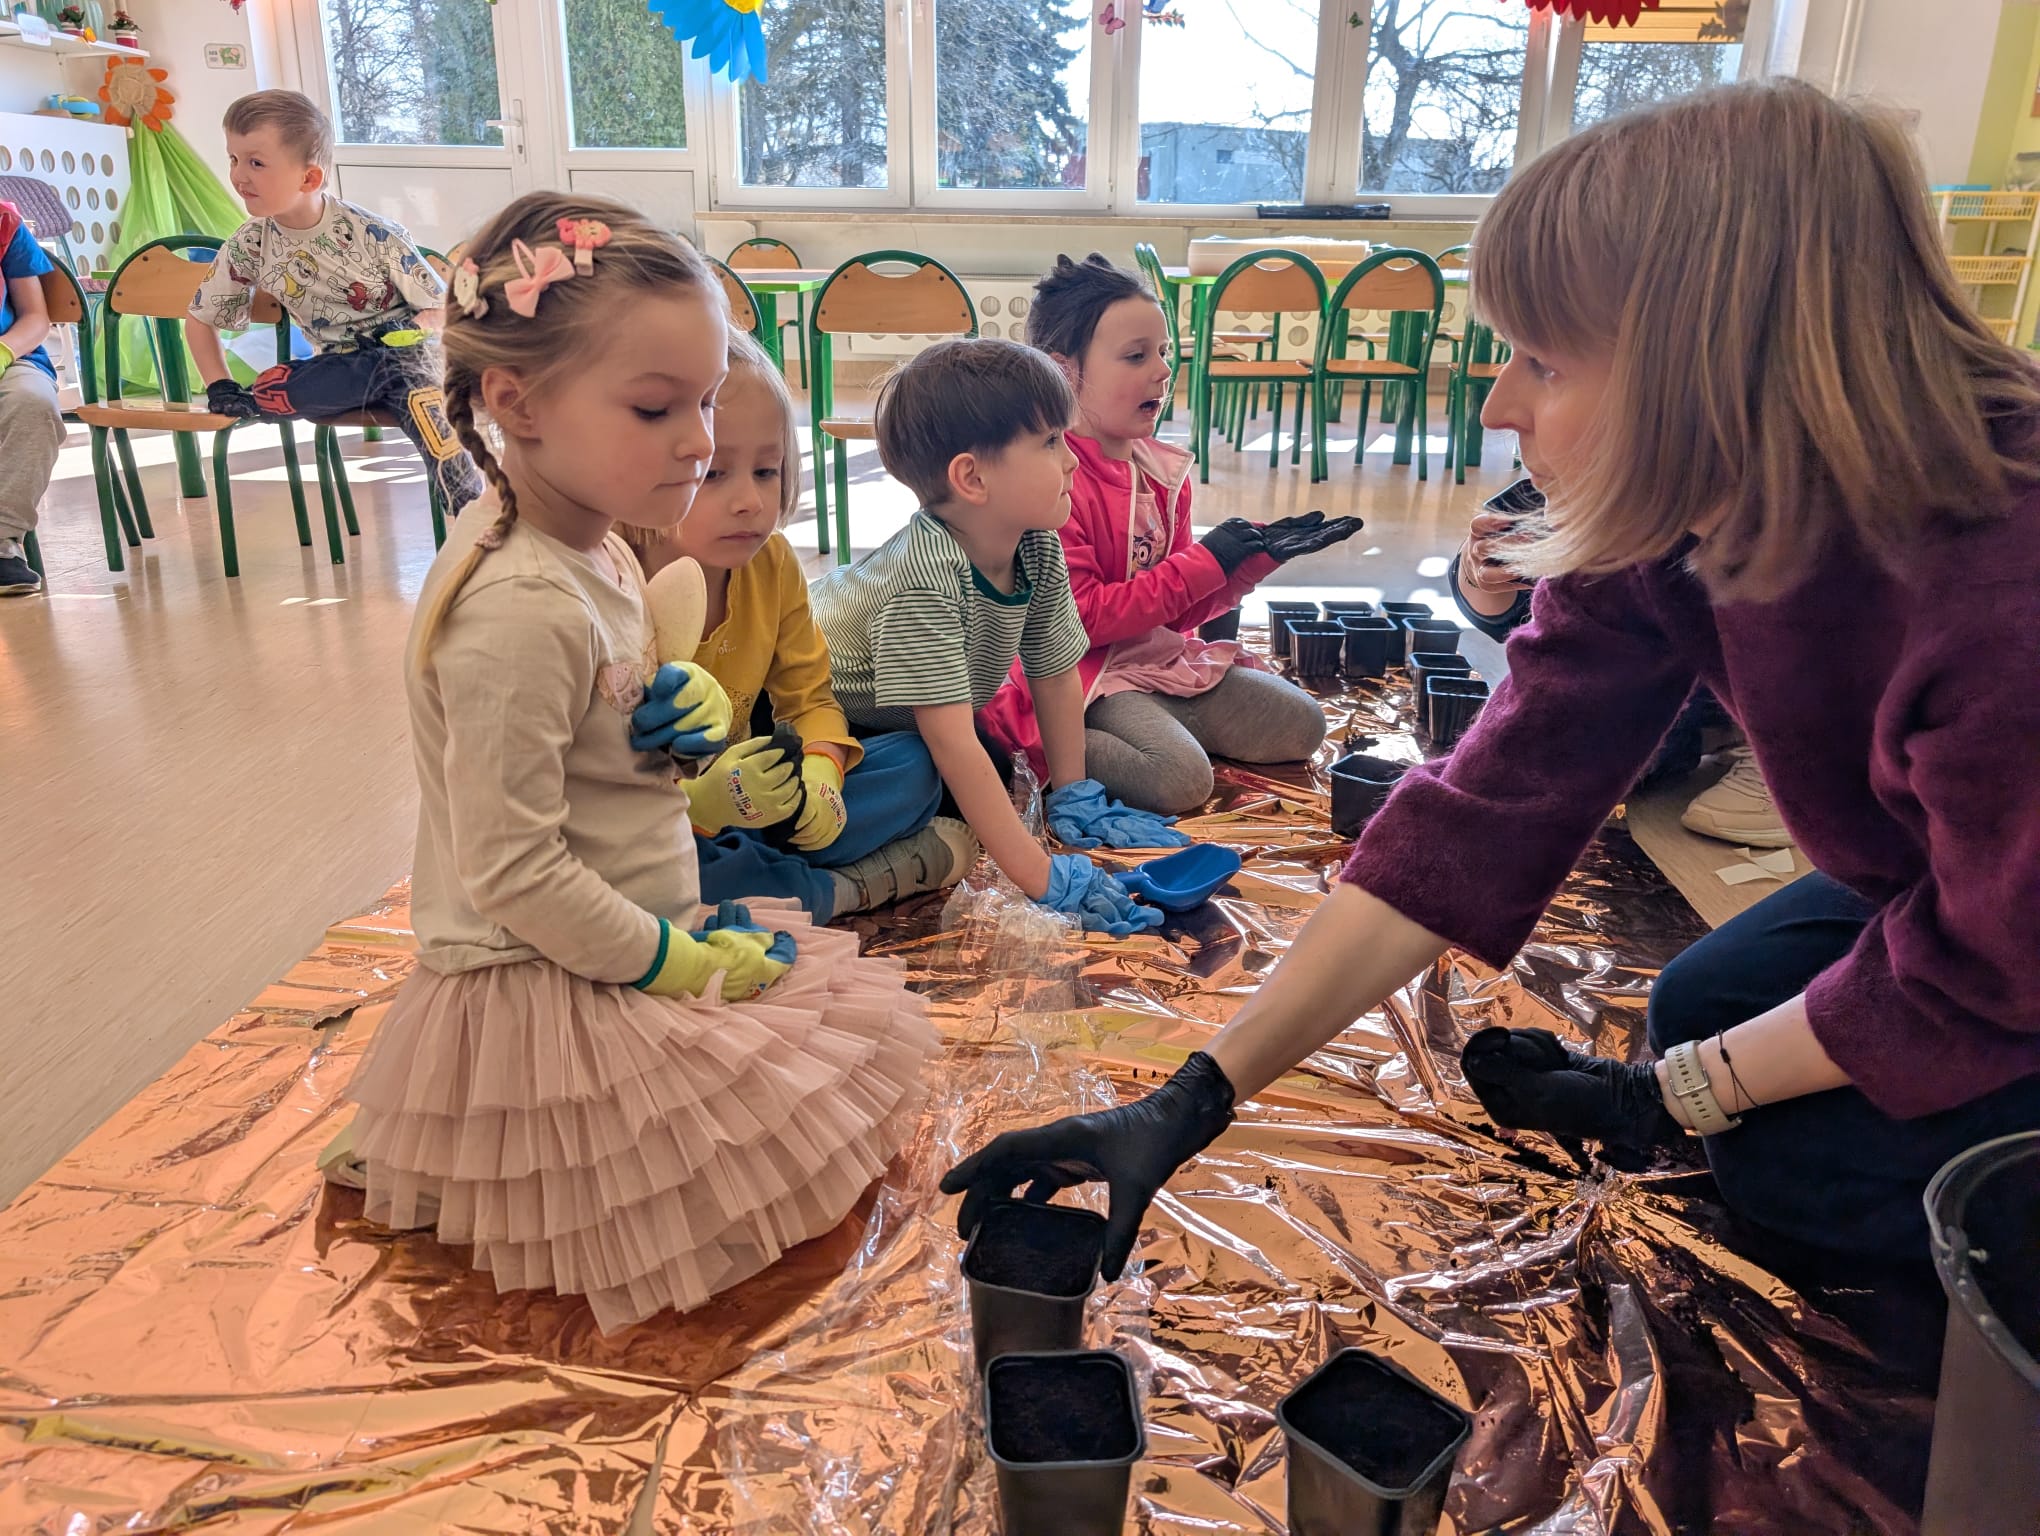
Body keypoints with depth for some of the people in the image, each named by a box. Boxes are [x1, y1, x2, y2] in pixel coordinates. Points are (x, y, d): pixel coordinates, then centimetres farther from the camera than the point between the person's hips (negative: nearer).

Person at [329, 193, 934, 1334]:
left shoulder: (593, 550, 2)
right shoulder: (520, 608, -29)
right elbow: (514, 872, -26)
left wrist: (684, 707, -4)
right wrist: (678, 959, -16)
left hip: (635, 932, 10)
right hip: (548, 994, -9)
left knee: (864, 1013, 20)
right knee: (800, 1120, -8)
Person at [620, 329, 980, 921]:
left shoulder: (771, 564, -5)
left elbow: (809, 699, 4)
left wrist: (818, 776, -18)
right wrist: (702, 804, -41)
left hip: (744, 802, 6)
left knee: (913, 763, -3)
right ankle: (852, 888, -20)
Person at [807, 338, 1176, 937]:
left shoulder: (1039, 551, -13)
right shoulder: (925, 578, -37)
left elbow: (1056, 675, 1)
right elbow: (952, 743, -40)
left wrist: (1074, 796, 4)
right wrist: (1040, 876, -40)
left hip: (900, 722, 8)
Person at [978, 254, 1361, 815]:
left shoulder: (1162, 468, 8)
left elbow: (1183, 607, 11)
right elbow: (1081, 618, -22)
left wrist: (1261, 554, -4)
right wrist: (1206, 562, -20)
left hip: (1163, 654, 9)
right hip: (1081, 673, -8)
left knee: (1302, 725, 6)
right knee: (1181, 779, -30)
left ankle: (1154, 728, 7)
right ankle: (1050, 746, -9)